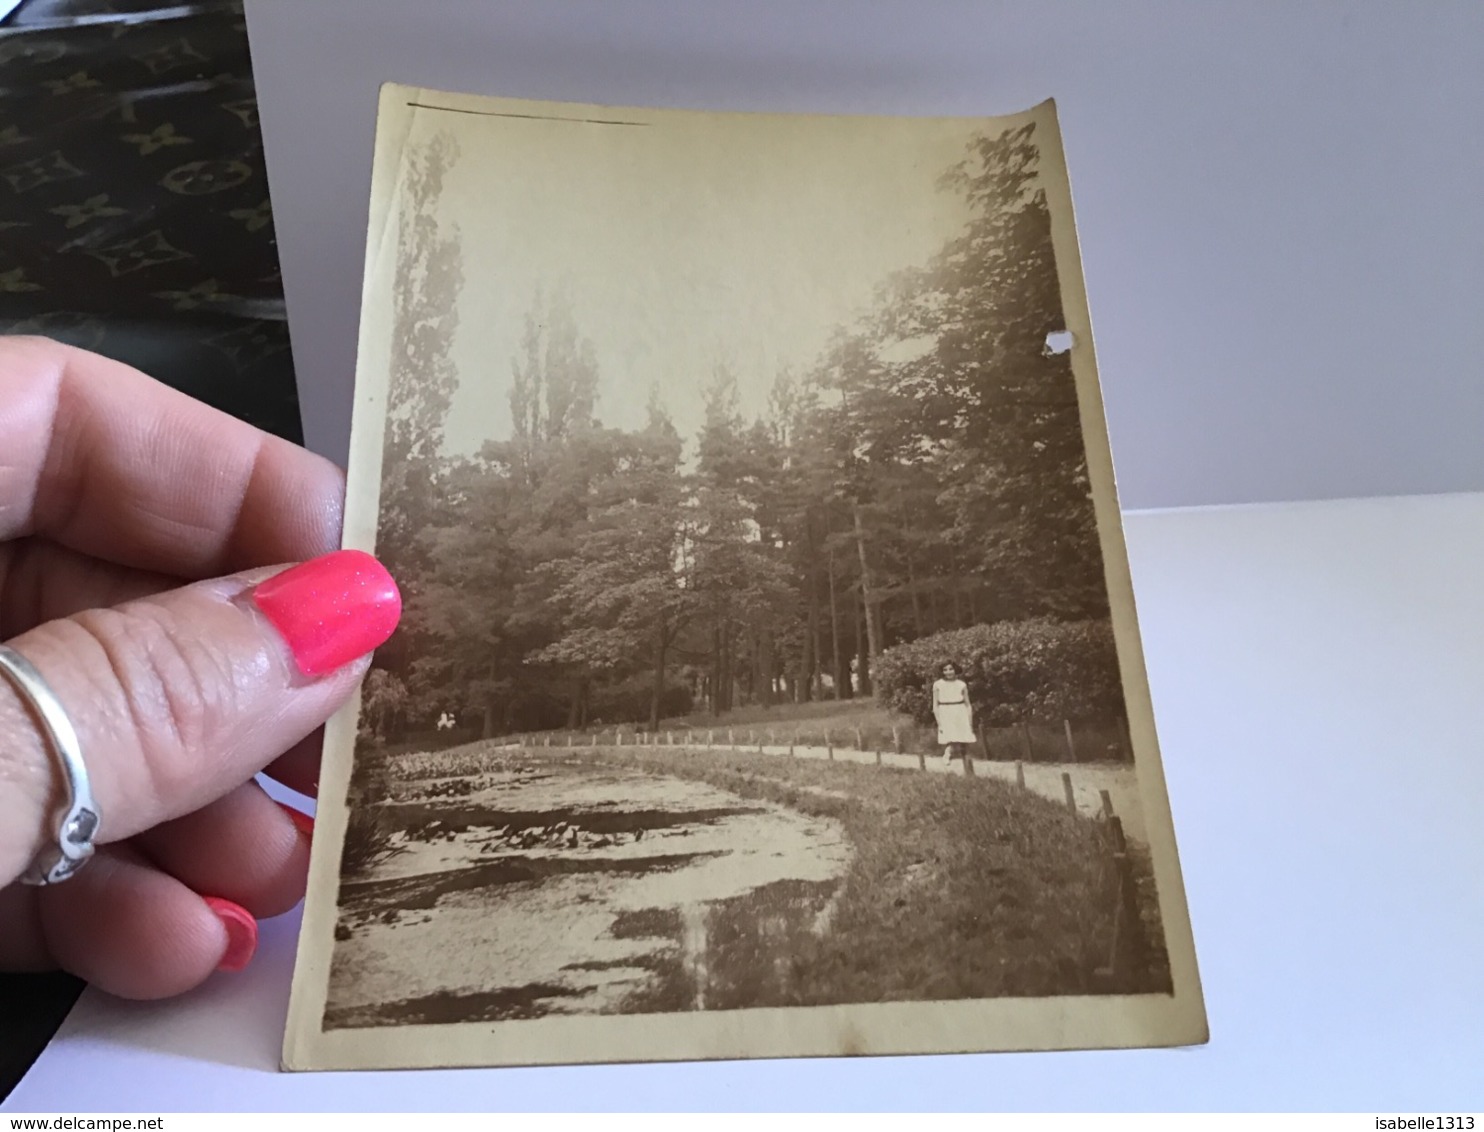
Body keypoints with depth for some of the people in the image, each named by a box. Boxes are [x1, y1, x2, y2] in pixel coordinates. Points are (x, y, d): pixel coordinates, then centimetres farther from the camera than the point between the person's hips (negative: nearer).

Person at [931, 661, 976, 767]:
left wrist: (970, 723, 2)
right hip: (945, 717, -1)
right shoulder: (937, 685, 3)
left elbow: (968, 705, 8)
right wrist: (939, 723, -4)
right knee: (950, 742, -19)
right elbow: (935, 706, 3)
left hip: (960, 716, 1)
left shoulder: (962, 685, 6)